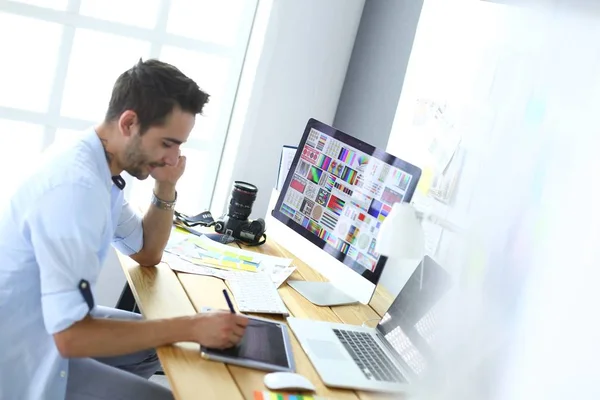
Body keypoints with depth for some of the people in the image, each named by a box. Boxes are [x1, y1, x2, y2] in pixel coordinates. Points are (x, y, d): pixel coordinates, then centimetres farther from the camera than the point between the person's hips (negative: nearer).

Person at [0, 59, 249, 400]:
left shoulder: (101, 168, 0)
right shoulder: (76, 186, -31)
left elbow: (147, 254, 12)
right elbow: (70, 335, -32)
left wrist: (166, 187, -5)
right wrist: (191, 328, -28)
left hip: (47, 325, 9)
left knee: (159, 343, 16)